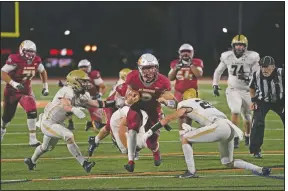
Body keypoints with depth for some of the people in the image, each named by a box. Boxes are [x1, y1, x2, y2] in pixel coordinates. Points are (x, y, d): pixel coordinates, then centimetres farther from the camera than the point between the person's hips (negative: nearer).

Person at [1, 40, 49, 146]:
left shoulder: (36, 61, -6)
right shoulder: (15, 60, -24)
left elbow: (43, 72, 15)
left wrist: (45, 86, 9)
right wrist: (14, 83, -38)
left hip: (26, 90, 3)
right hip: (12, 91, -3)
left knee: (32, 112, -20)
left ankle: (33, 139, -16)